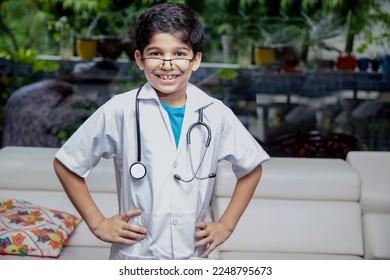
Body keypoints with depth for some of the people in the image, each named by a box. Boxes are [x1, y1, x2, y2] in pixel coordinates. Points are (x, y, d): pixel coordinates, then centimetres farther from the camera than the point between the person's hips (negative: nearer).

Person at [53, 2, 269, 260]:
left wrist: (226, 225, 5)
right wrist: (98, 223, -3)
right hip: (134, 256, -2)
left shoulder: (215, 114, -3)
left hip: (194, 256, 2)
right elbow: (66, 164, -1)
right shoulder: (120, 111, -10)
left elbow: (251, 168, 12)